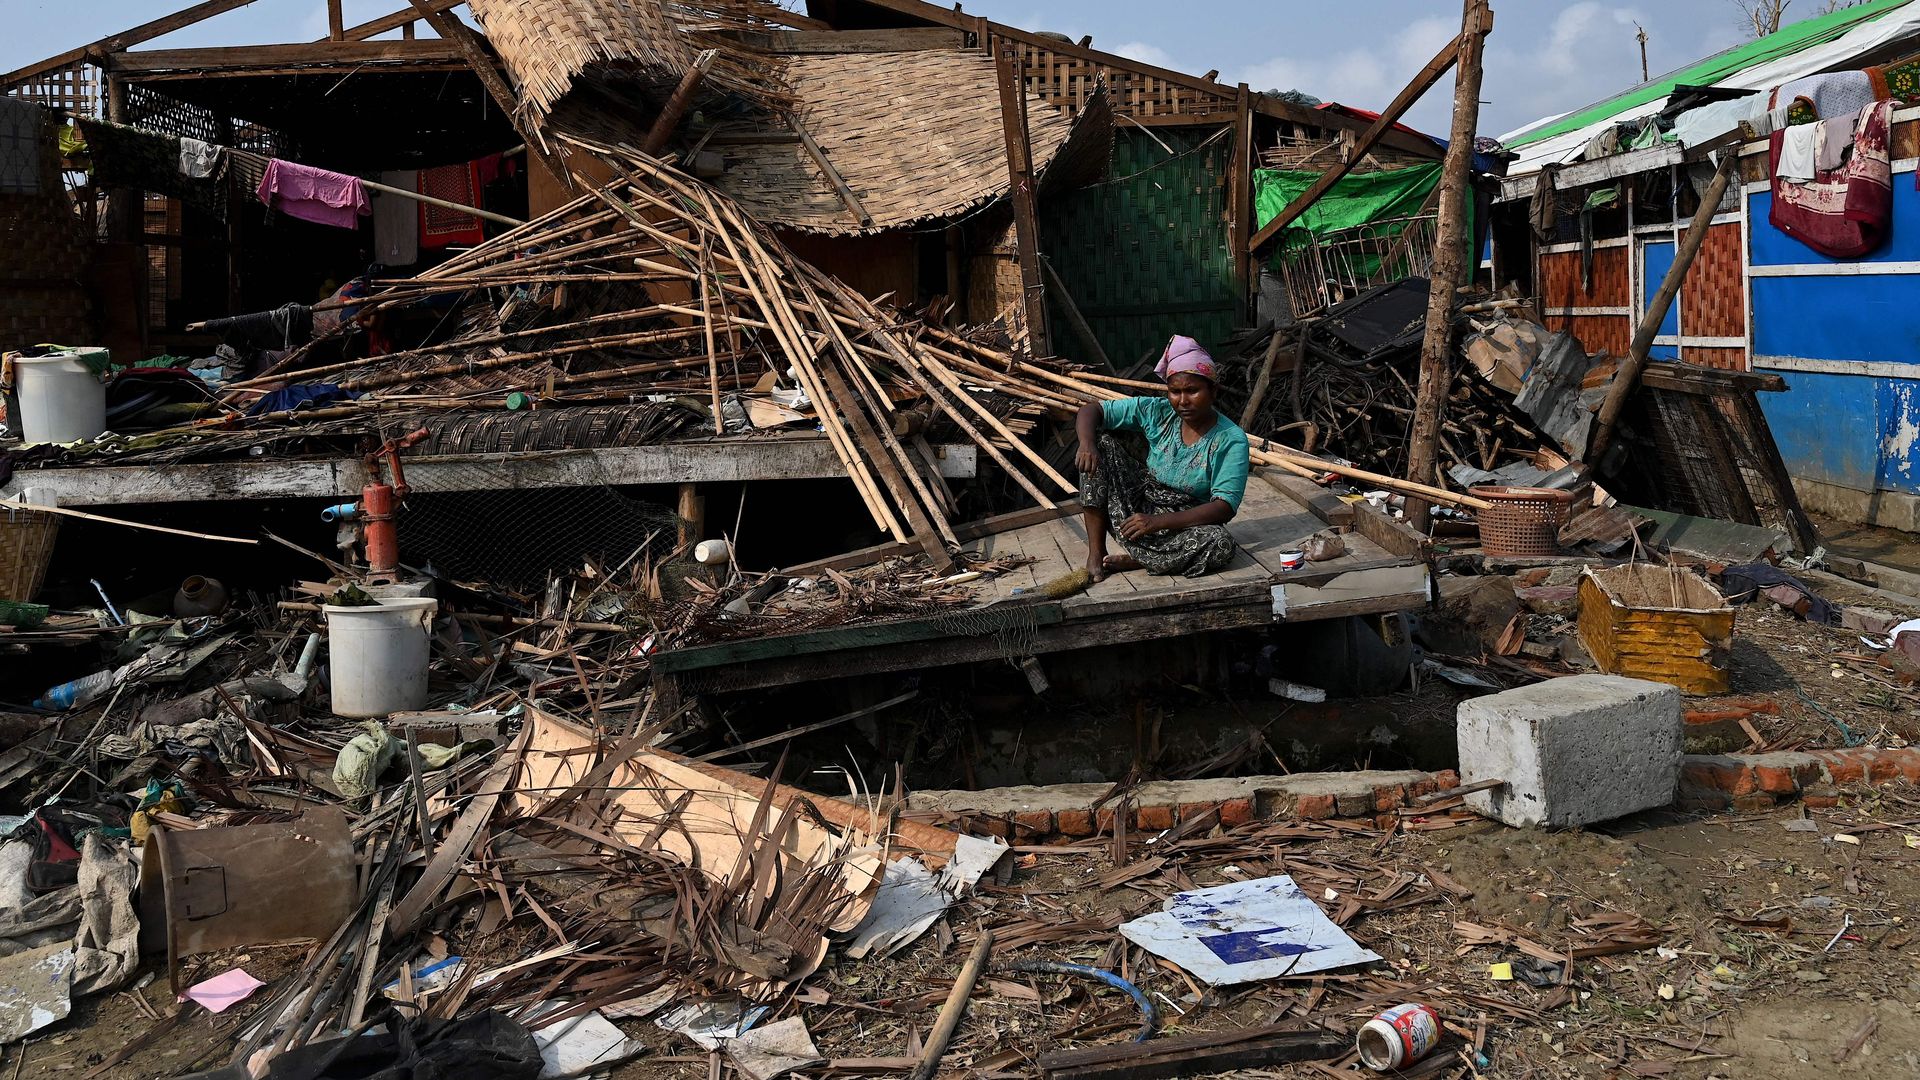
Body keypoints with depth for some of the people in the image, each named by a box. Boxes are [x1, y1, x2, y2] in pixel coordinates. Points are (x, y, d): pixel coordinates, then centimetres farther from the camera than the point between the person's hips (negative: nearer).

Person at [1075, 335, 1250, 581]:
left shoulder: (1231, 440, -15)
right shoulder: (1157, 412, -6)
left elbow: (1225, 507, -24)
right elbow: (1091, 410, -4)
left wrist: (1157, 522, -33)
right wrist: (1087, 444, -29)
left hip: (1185, 521, -3)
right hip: (1140, 503, 3)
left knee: (1221, 544, -37)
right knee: (1100, 442, -14)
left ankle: (1132, 561, -19)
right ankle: (1096, 552, -18)